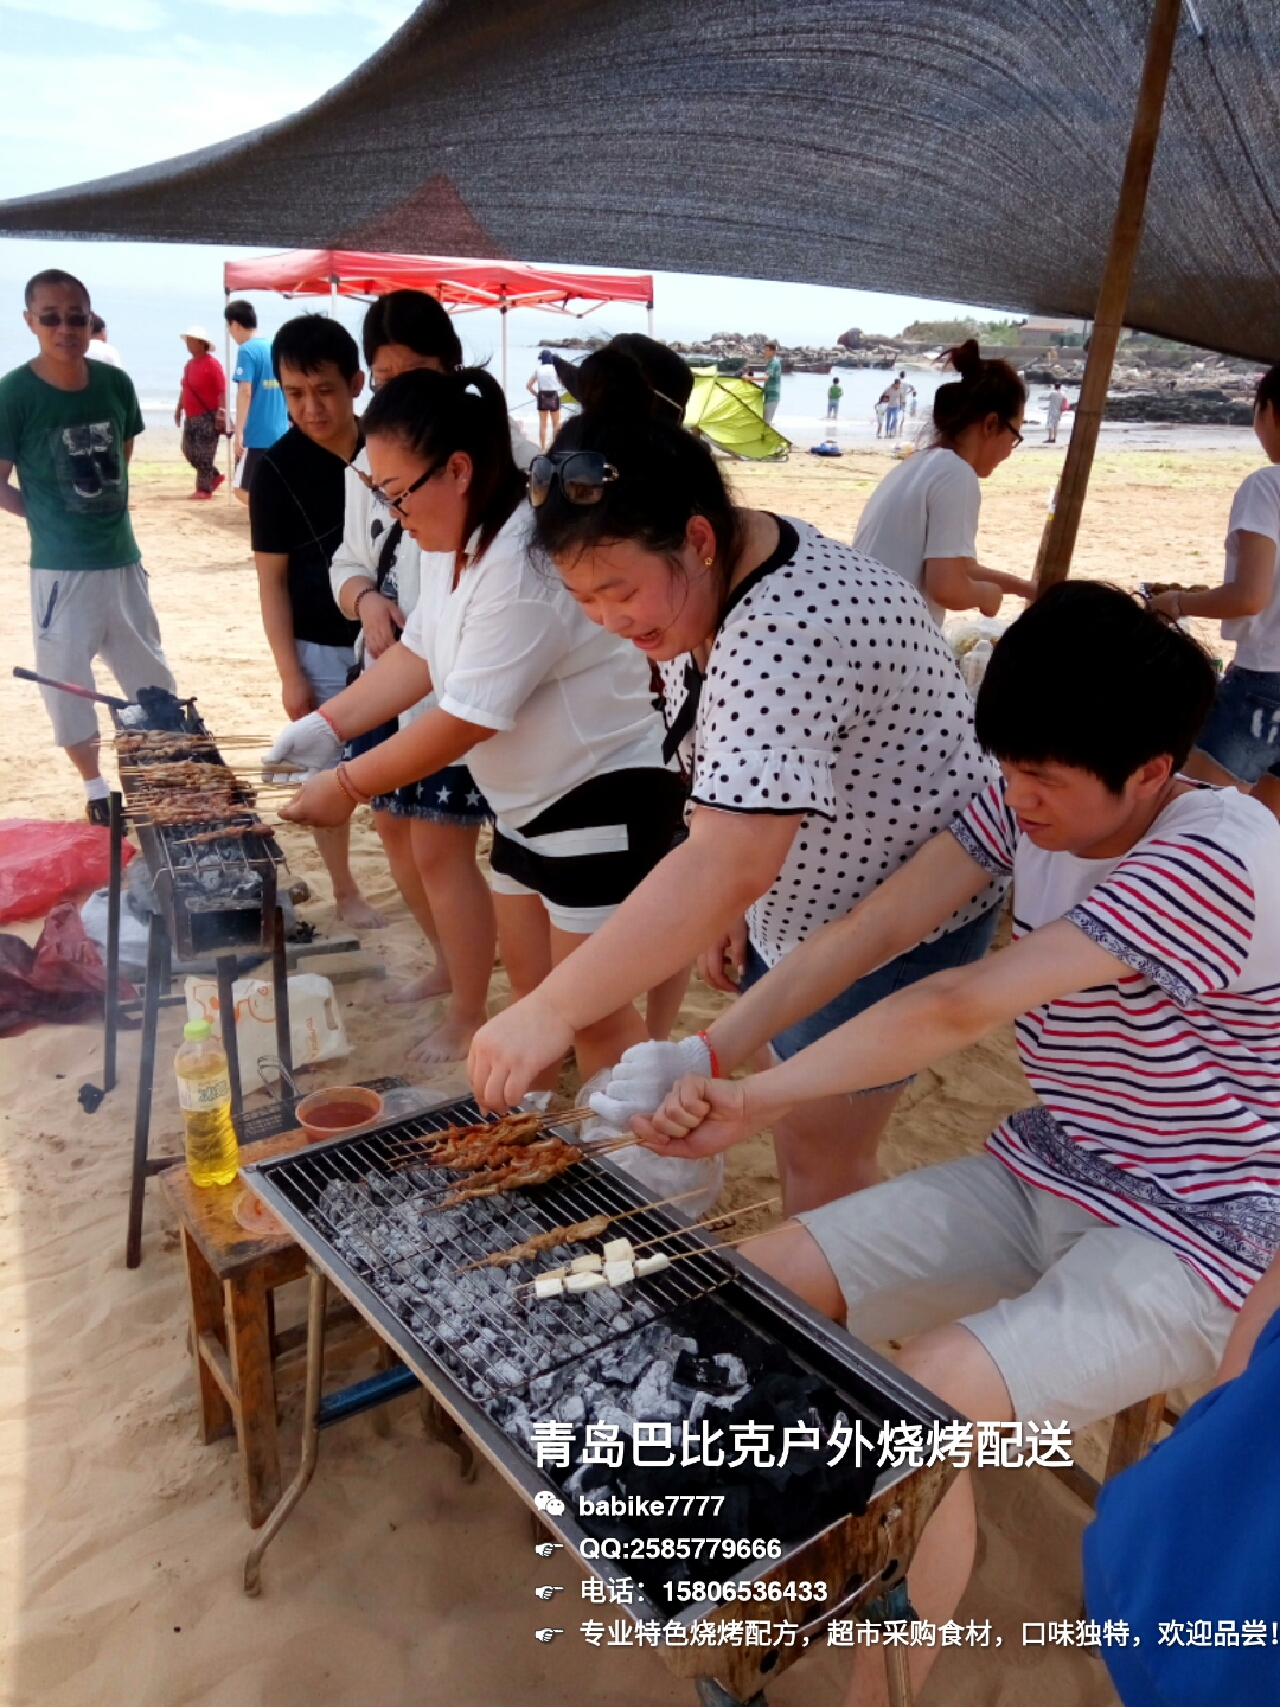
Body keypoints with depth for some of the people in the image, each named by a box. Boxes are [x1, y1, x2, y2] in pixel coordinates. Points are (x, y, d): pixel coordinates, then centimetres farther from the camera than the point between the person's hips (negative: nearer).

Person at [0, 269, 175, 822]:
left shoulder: (115, 382, -1)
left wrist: (110, 505, 8)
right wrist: (50, 518, -10)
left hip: (122, 557, 4)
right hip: (61, 567, -4)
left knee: (149, 671, 15)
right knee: (66, 678, 7)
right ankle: (94, 785, 25)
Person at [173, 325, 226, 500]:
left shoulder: (212, 363, -12)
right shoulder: (189, 365, 14)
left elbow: (222, 390, -17)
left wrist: (221, 412, -24)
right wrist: (179, 409, 21)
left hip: (207, 417, -9)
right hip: (191, 417, 9)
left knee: (204, 454, -7)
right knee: (189, 450, 11)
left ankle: (204, 489, 0)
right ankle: (214, 476, 25)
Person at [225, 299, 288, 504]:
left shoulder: (247, 350, -9)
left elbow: (245, 392, -17)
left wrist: (239, 432, -18)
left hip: (256, 435, -8)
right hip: (279, 433, 8)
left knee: (243, 489, -1)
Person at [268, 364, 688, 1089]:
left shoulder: (525, 566, -27)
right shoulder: (468, 542, 4)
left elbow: (465, 721, -25)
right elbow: (418, 654, 11)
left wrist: (347, 786, -15)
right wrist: (326, 725, 0)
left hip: (603, 803, -10)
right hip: (530, 800, 10)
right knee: (530, 979, 18)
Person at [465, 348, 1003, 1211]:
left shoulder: (786, 633, -35)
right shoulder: (706, 580, -5)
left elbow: (728, 864, -44)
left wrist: (550, 1012, -45)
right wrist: (722, 907, 4)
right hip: (793, 906, 9)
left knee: (822, 1155, 5)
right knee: (795, 1120, 21)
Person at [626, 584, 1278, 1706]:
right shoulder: (1031, 805, -5)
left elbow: (958, 1009, -32)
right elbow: (874, 930, -11)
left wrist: (756, 1102, -27)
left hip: (1187, 1243, -7)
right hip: (1039, 1178, 7)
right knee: (757, 1282, -5)